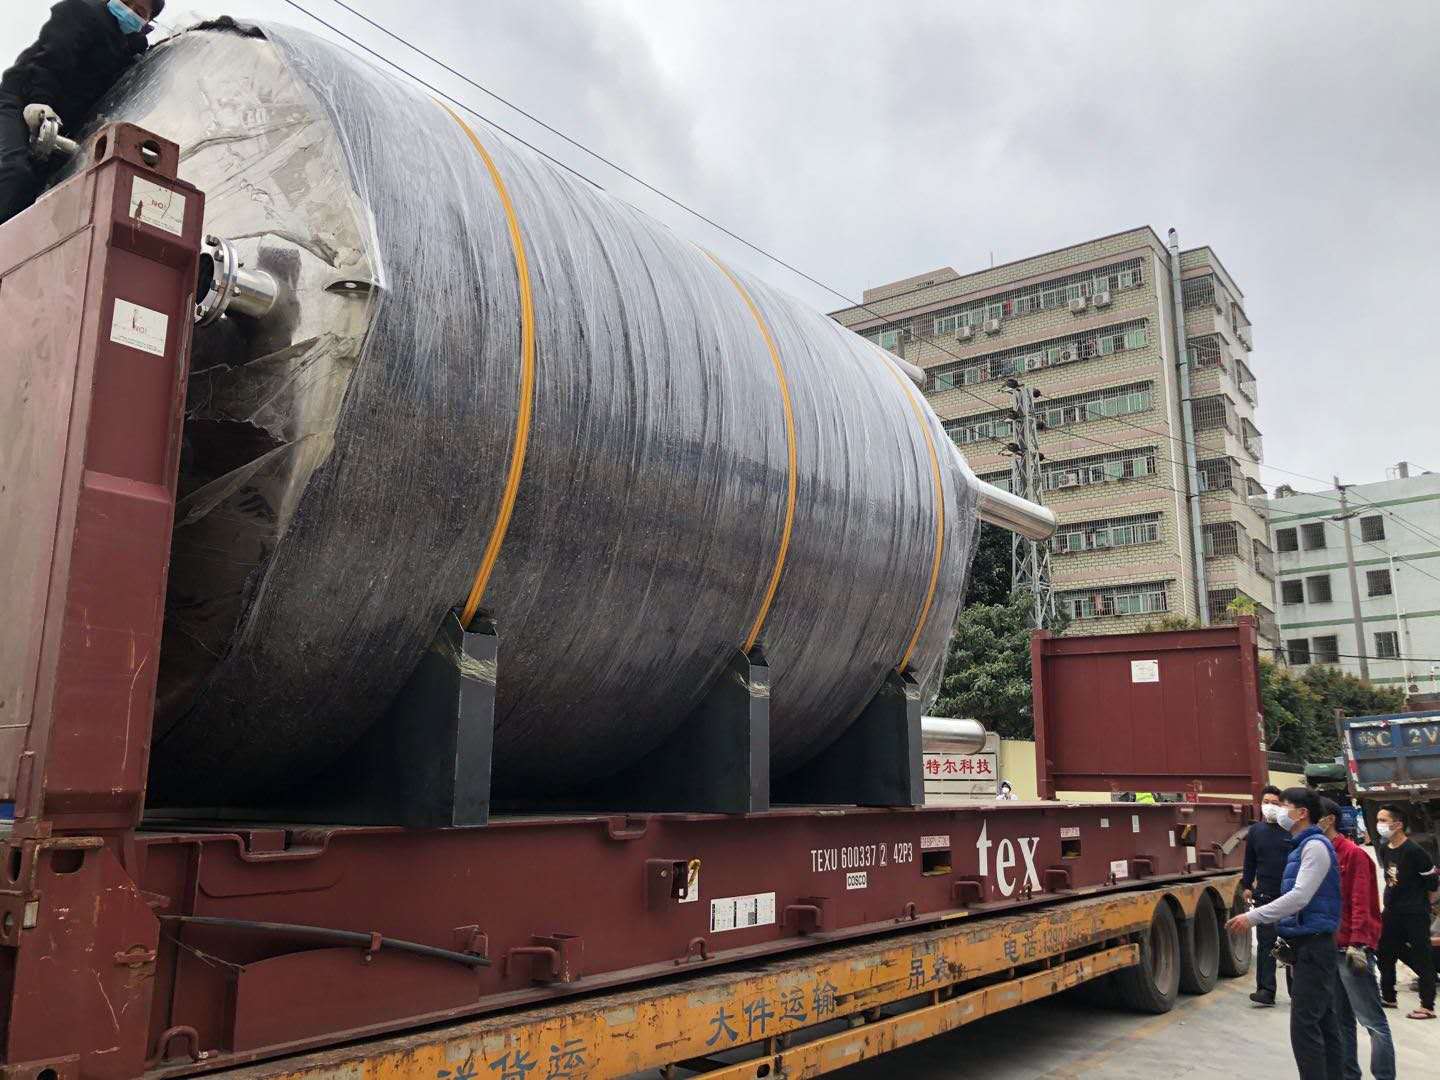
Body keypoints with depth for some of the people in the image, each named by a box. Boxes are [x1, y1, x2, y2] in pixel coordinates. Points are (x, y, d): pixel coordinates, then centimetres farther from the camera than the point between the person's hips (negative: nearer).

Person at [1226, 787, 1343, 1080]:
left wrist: (1253, 917, -21)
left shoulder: (1315, 845, -15)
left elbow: (1300, 896, -23)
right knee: (1323, 1021, 13)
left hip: (1313, 946, -10)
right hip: (1309, 945, 10)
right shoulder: (1303, 846, 15)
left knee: (1305, 1026, -10)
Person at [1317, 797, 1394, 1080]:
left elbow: (1360, 903, -14)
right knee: (1341, 1020, 13)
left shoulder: (1354, 853, -9)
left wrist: (1357, 944, -19)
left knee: (1373, 1021, -1)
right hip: (1328, 947, 8)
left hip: (1351, 948, -7)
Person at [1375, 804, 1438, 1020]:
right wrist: (1393, 901, 17)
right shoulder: (1384, 849, 5)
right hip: (1392, 912, 8)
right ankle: (1388, 997, 27)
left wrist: (1424, 905, 0)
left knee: (1422, 959, -1)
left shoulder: (1413, 851, -18)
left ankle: (1427, 1006, 6)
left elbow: (1433, 882, -11)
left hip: (1415, 915, -8)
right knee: (1385, 954, 14)